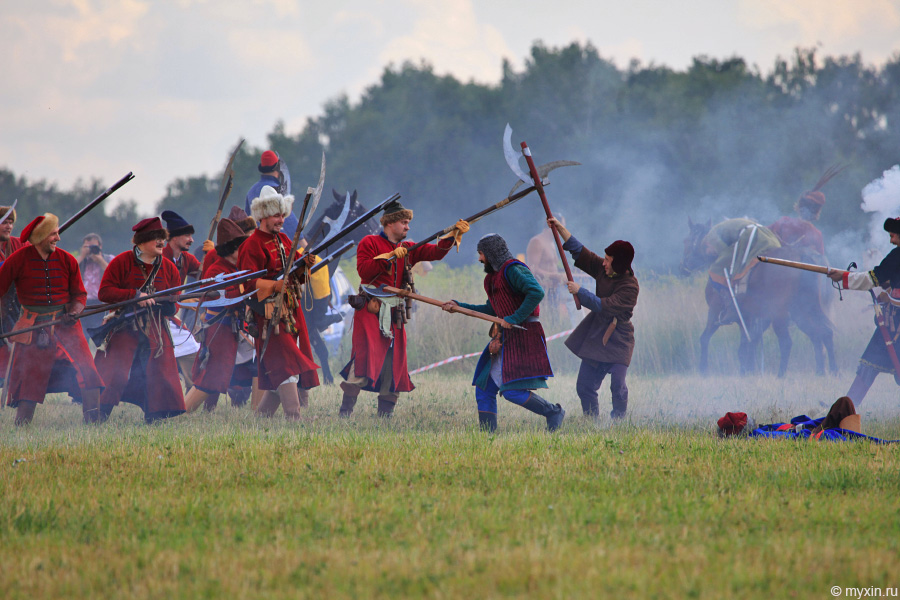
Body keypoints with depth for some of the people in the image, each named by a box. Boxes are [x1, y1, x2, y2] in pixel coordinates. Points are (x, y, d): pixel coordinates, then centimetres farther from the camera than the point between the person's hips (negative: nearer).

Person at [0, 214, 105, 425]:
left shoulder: (67, 260, 3)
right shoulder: (18, 260, -4)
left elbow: (80, 294, 10)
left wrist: (74, 312, -10)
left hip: (65, 324, 2)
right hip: (33, 328, -2)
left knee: (87, 369, -12)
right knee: (29, 377, 0)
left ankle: (93, 420, -9)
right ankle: (20, 428, 11)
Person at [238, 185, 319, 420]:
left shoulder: (283, 240, 18)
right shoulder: (253, 245, -9)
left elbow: (296, 273, 19)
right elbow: (249, 282, -16)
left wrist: (305, 263, -3)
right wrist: (275, 285, -30)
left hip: (292, 311, 8)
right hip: (270, 312, -8)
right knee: (286, 365, -14)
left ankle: (262, 414, 19)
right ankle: (294, 418, -16)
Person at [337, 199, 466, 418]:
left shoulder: (407, 249, 18)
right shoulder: (369, 243, 2)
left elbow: (436, 252, 7)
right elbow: (364, 269, -12)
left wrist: (453, 235, -7)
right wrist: (390, 256, -15)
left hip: (394, 313, 7)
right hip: (371, 309, -6)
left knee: (394, 359, 4)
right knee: (366, 353, -17)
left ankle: (385, 414, 10)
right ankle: (345, 411, -16)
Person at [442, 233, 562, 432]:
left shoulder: (513, 270, -12)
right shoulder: (495, 276, 19)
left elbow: (536, 292, -26)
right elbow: (491, 310, 27)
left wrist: (515, 318, -24)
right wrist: (459, 306, 25)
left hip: (523, 336, -10)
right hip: (505, 339, 10)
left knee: (513, 391, -17)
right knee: (484, 390, 6)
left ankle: (553, 412, 0)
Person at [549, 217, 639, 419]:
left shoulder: (630, 287, -21)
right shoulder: (602, 269, 0)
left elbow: (604, 306, -26)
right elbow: (580, 251, 9)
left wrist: (579, 291, -20)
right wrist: (560, 228, 6)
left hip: (618, 339, -7)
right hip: (595, 335, 7)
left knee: (617, 385, -20)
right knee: (584, 386, 5)